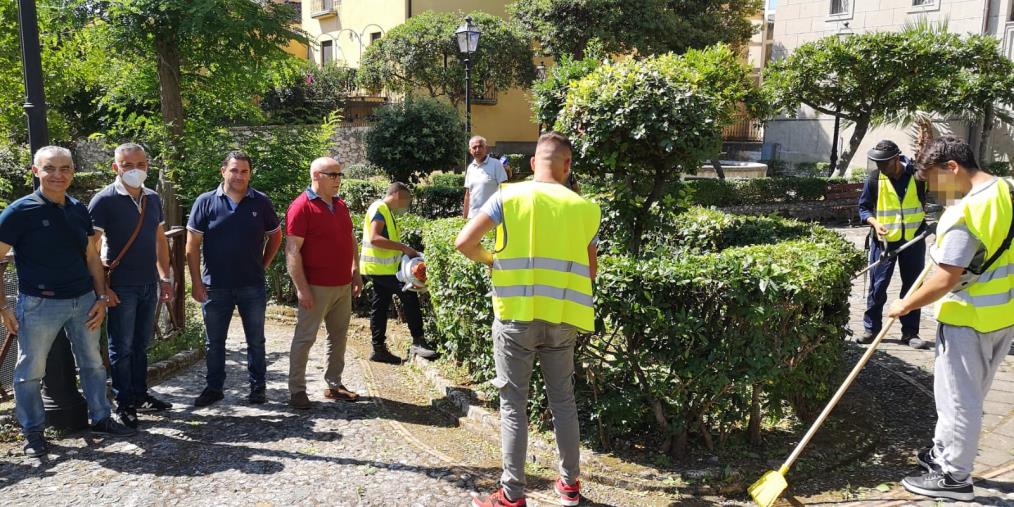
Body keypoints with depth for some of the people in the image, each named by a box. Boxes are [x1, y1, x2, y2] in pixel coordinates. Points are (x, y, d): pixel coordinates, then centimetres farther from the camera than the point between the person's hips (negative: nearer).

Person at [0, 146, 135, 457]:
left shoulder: (79, 210, 6)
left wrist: (101, 297, 6)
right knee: (31, 371, 5)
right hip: (39, 304, -5)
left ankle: (101, 419, 29)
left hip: (83, 301, 5)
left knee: (93, 363, 14)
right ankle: (33, 431, 22)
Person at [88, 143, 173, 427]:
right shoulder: (104, 200, -9)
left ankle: (140, 395, 27)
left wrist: (165, 278, 11)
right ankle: (124, 404, 15)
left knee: (141, 344, 16)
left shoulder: (153, 199, 8)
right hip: (121, 286, -5)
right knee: (121, 348, 4)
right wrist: (102, 286, -14)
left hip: (149, 284, 6)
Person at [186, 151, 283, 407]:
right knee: (214, 342, 12)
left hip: (252, 287, 0)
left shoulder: (262, 202, 0)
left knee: (256, 341, 9)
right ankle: (214, 387, 26)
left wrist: (263, 265, 5)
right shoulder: (205, 202, -3)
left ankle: (257, 387, 22)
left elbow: (275, 236, 12)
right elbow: (192, 246, -2)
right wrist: (197, 282, -5)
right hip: (215, 287, 0)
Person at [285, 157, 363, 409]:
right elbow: (293, 250, -16)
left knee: (339, 335, 13)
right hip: (317, 287, -8)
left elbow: (351, 240, 21)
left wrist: (356, 272, 14)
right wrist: (301, 287, -19)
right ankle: (297, 390, 9)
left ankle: (334, 384, 24)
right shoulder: (302, 206, -12)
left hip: (343, 285, 8)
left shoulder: (340, 205, 12)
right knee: (305, 337, 0)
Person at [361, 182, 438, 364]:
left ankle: (379, 349, 15)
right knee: (409, 295, -13)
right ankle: (418, 342, -11)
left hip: (384, 268, 10)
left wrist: (404, 251, 10)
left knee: (380, 307, 11)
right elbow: (374, 239, -25)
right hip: (380, 268, -10)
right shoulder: (379, 209, -13)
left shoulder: (387, 211, 17)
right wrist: (403, 247, -26)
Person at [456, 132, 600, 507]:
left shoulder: (509, 197, -3)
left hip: (516, 315, -2)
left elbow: (464, 243, -7)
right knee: (563, 400, 17)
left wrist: (490, 260, 11)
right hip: (562, 318, 3)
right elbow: (590, 272, 11)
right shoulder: (585, 209, 4)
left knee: (514, 404, 6)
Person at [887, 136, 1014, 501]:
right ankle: (943, 453, 36)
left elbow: (945, 280, -24)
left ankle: (954, 477, 16)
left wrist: (905, 306, -12)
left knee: (958, 398, 4)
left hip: (970, 318, -9)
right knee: (967, 394, 21)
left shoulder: (963, 214, -25)